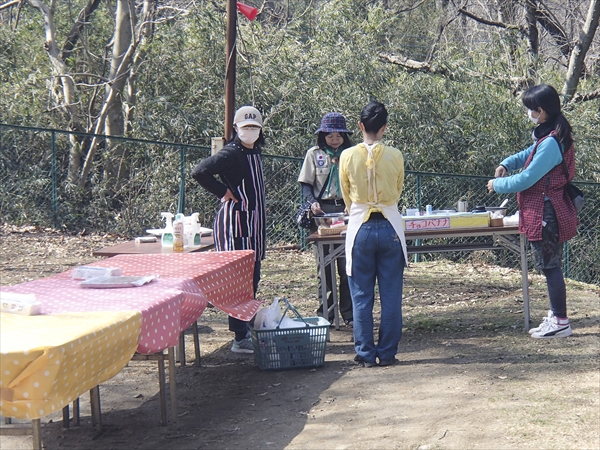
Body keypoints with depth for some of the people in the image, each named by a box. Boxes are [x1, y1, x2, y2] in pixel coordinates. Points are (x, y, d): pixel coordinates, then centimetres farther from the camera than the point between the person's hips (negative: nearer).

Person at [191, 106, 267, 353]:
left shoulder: (254, 152, 13)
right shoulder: (232, 153, -14)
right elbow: (200, 172, -27)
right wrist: (224, 192, -17)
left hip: (254, 222, 9)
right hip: (235, 223, -9)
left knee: (252, 277, 13)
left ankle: (248, 330, 22)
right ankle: (241, 338, -4)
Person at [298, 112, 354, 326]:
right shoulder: (314, 154, 7)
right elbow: (306, 184, 7)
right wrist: (313, 202, -12)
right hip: (322, 211, 0)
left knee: (347, 265, -4)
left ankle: (349, 314, 3)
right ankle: (325, 314, 10)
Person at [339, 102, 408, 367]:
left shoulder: (348, 157, -4)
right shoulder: (395, 156, -4)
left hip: (360, 228, 0)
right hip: (390, 227, 0)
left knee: (361, 296, 6)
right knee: (390, 295, 7)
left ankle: (366, 354, 8)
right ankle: (387, 353, 9)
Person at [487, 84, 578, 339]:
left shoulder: (551, 143, -24)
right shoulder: (548, 136, 8)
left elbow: (527, 179, -22)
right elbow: (530, 154, 26)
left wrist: (497, 185, -7)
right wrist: (506, 164, 9)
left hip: (546, 213, -10)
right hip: (545, 211, 10)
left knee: (550, 265, -3)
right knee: (548, 265, 17)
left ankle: (561, 323, 3)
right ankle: (555, 316, 26)